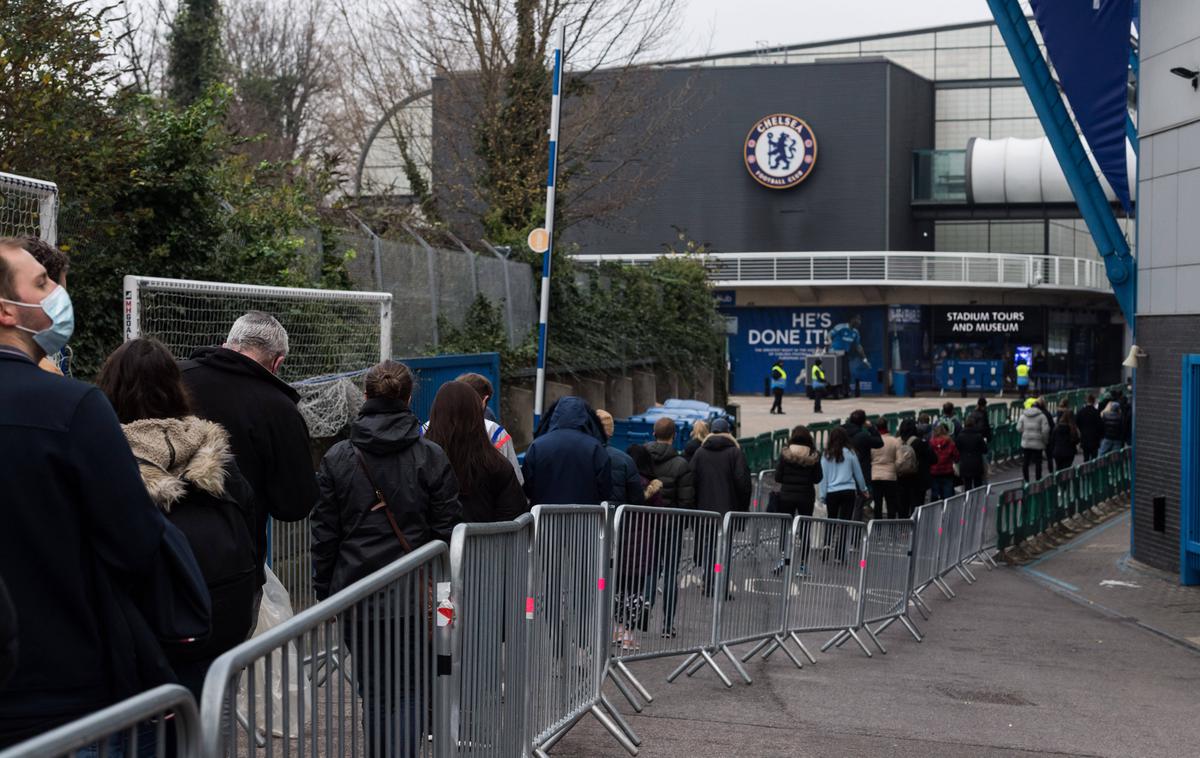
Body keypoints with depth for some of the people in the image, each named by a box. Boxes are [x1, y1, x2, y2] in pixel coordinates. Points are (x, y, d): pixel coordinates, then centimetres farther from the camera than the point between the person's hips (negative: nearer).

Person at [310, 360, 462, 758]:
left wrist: (324, 592, 10)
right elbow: (447, 530, -2)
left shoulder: (337, 458, 1)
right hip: (415, 595, -1)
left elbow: (324, 532, 3)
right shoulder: (432, 457, -2)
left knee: (373, 694, 14)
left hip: (357, 597, 1)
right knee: (410, 692, 4)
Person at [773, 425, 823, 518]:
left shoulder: (785, 454, -5)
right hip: (806, 496, 0)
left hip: (787, 495, 0)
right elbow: (817, 479, -1)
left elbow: (778, 478, -4)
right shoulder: (814, 456, -4)